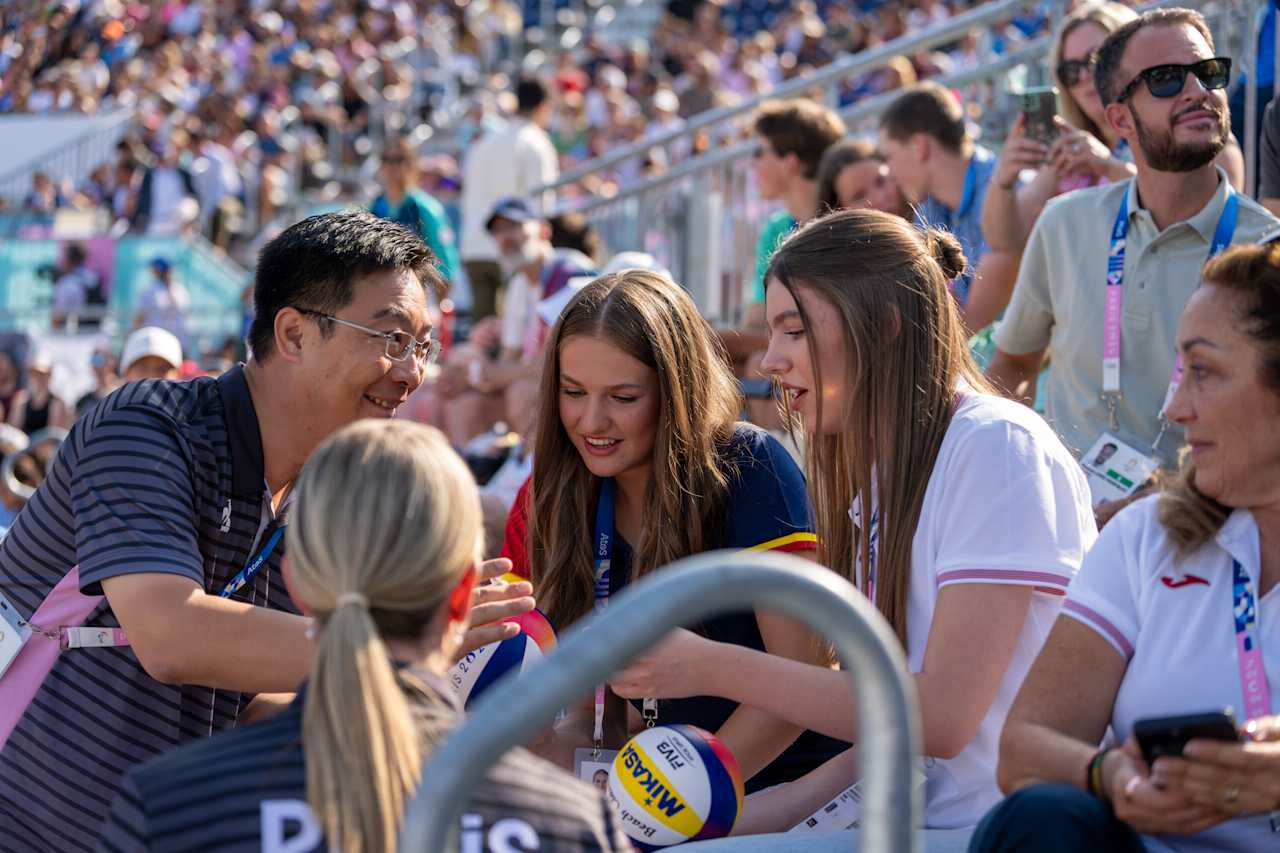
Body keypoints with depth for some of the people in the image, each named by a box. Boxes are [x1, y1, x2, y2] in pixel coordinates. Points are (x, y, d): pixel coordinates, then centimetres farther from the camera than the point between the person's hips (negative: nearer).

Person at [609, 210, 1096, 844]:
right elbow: (897, 719, 13)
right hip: (934, 817, 8)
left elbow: (942, 715, -18)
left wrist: (713, 668, -16)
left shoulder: (997, 447, -12)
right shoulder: (884, 472, 16)